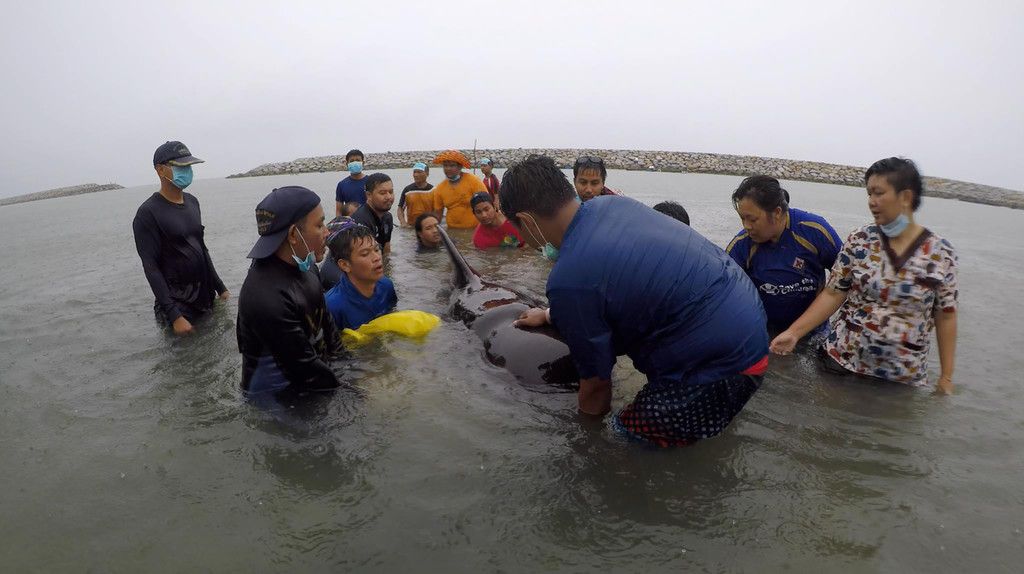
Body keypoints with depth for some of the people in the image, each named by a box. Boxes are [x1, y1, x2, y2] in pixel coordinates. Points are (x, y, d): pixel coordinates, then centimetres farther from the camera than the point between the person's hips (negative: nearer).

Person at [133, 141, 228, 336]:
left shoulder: (192, 202, 8)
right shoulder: (148, 213, -13)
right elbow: (151, 267, -17)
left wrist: (220, 287, 15)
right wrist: (174, 316, -22)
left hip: (207, 297, 6)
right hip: (177, 302, -6)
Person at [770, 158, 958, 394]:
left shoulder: (942, 253, -5)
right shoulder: (859, 240, -3)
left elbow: (945, 316, 0)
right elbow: (833, 294, -2)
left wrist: (946, 377, 1)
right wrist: (794, 332, -11)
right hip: (841, 360, 1)